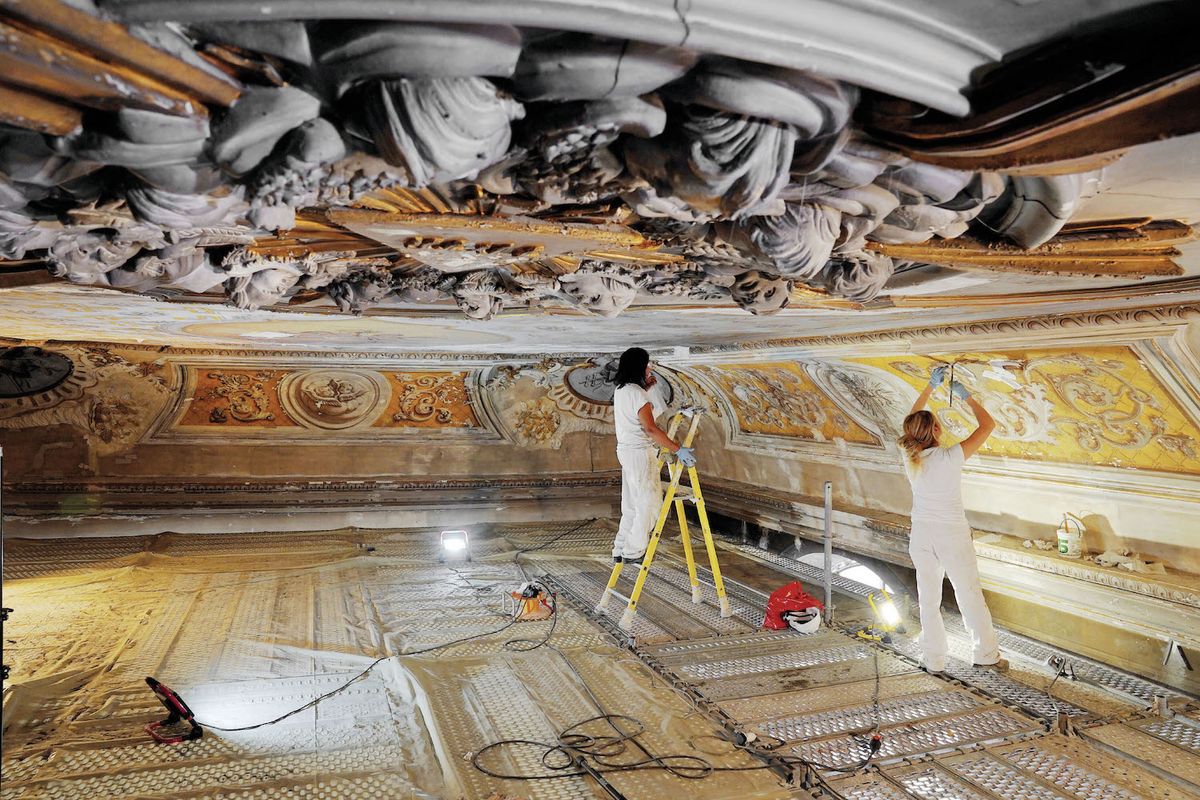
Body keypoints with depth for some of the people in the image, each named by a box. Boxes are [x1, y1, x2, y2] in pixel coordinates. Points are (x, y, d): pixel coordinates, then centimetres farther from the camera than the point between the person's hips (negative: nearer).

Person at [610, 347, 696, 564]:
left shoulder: (620, 390, 7)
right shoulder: (637, 394, -20)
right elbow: (650, 429, -26)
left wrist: (646, 387, 17)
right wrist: (678, 449, -27)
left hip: (625, 450, 9)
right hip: (640, 452, -9)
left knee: (632, 503, 17)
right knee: (649, 503, 2)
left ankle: (620, 549, 23)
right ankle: (633, 551, 8)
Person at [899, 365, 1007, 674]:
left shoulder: (909, 457, -6)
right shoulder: (950, 457, -19)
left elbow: (913, 416, 12)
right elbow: (988, 424, -10)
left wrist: (931, 386, 13)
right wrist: (966, 396, 1)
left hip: (922, 536, 4)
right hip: (952, 536, -4)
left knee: (928, 599, 11)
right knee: (970, 595, 11)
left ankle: (933, 659, 18)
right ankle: (986, 654, 22)